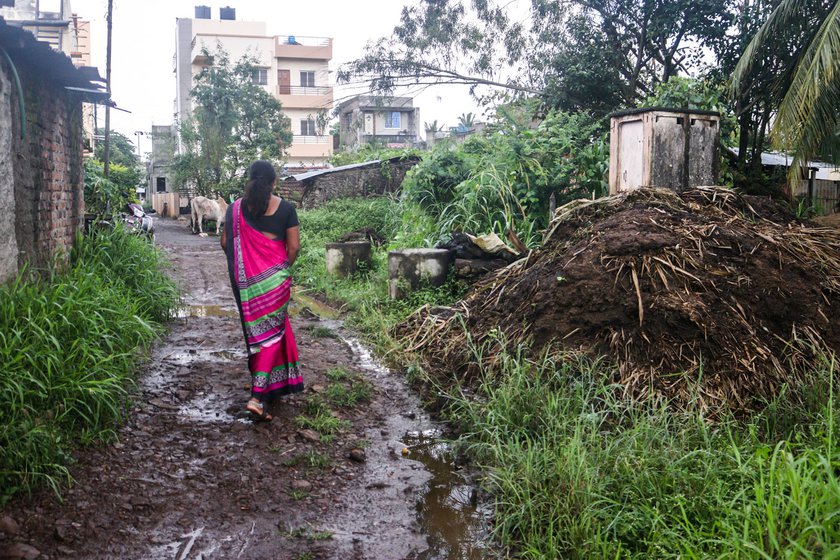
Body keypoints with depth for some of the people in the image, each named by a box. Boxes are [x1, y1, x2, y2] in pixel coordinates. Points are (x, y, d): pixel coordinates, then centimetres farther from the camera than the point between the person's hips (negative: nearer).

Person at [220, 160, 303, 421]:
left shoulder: (235, 208, -1)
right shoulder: (286, 208, -6)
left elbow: (225, 242, 3)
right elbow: (294, 246, -6)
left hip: (245, 279, 3)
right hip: (275, 277, -2)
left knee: (256, 328, 18)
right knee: (271, 332, 2)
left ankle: (265, 382, 34)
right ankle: (258, 396, -9)